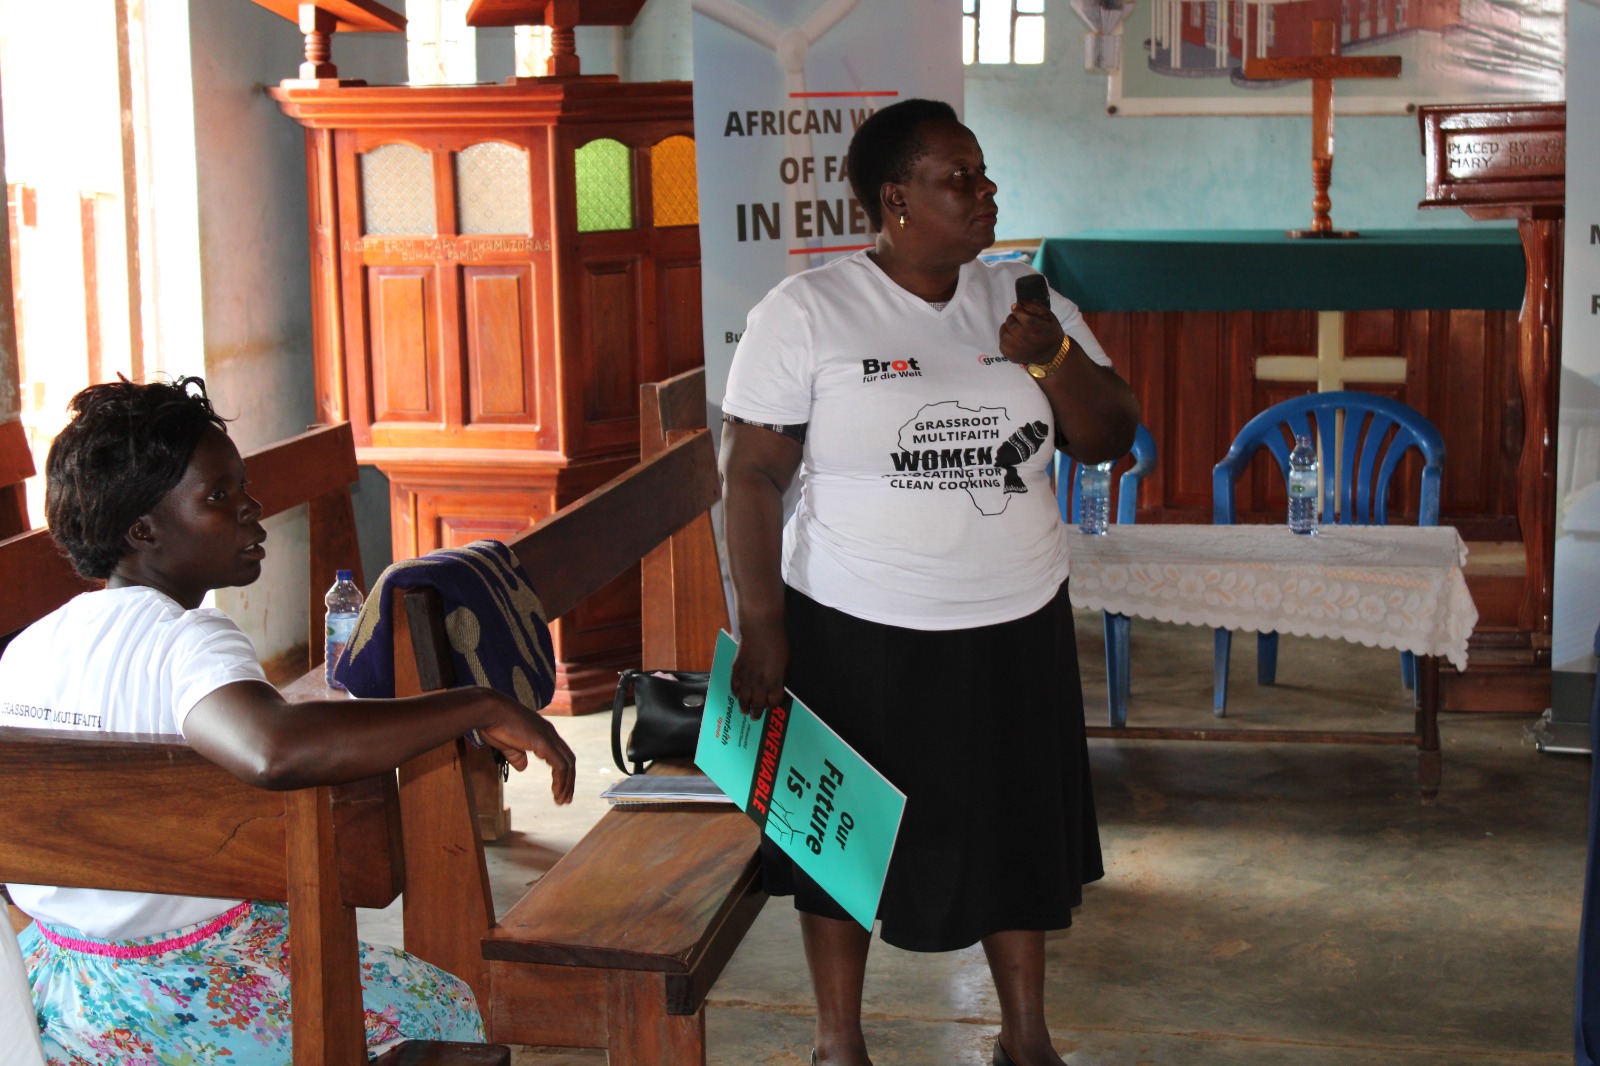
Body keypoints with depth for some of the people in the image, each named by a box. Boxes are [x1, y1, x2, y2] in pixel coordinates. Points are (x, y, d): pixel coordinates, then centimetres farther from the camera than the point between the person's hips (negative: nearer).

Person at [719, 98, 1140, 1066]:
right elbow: (754, 474, -9)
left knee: (1016, 835, 14)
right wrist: (760, 625, -12)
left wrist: (1054, 357, -15)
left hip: (1015, 632, 4)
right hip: (856, 636, -3)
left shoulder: (1021, 300, 3)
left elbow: (1111, 438, 3)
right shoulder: (807, 313, -9)